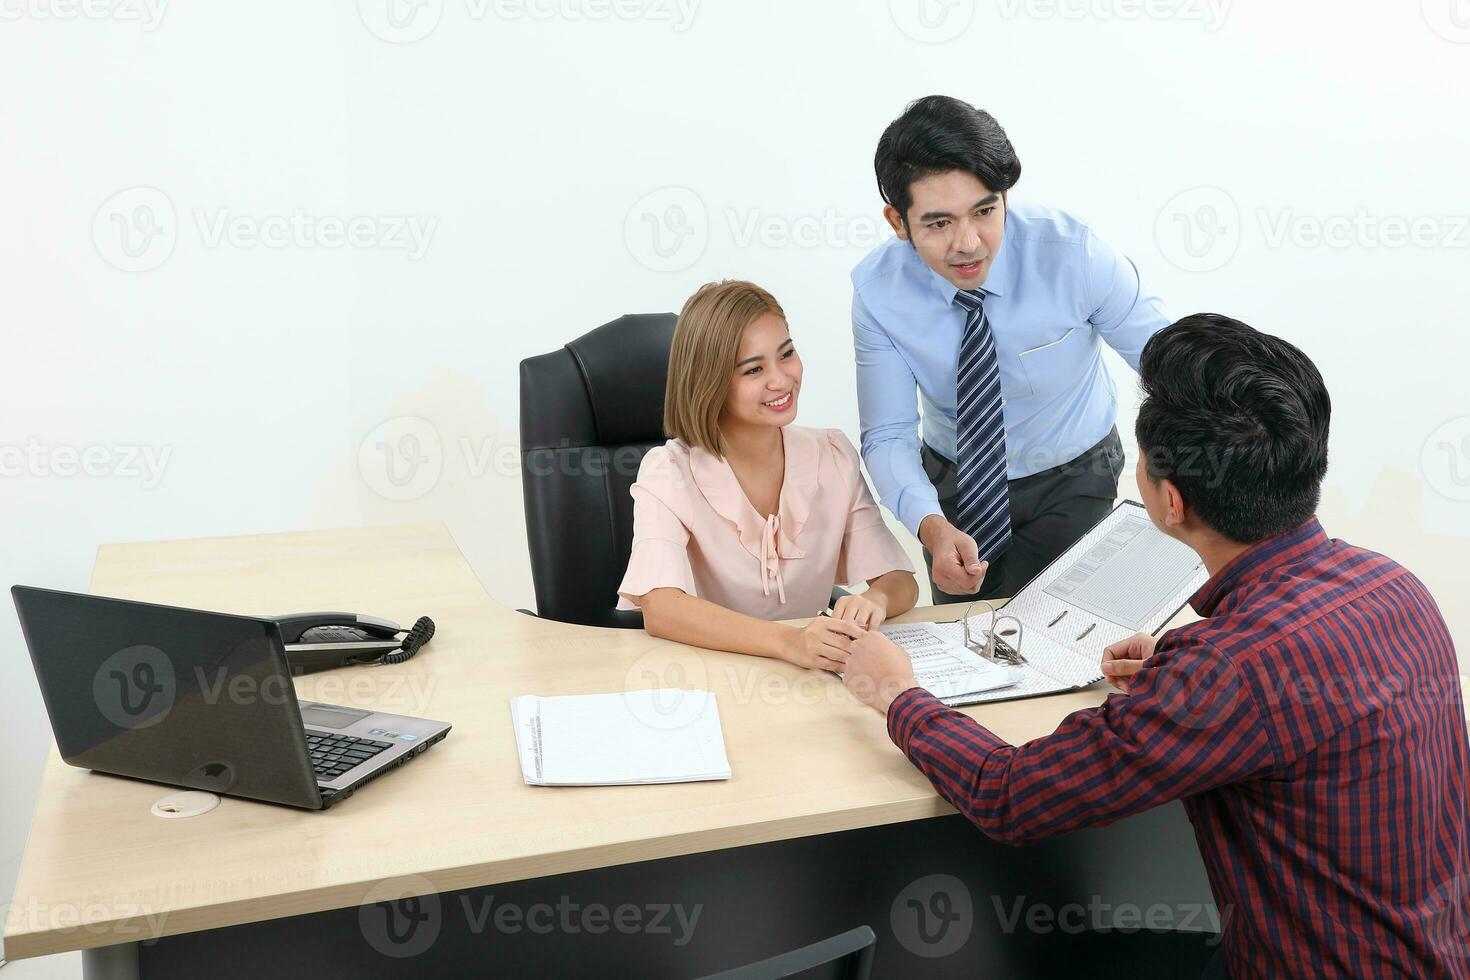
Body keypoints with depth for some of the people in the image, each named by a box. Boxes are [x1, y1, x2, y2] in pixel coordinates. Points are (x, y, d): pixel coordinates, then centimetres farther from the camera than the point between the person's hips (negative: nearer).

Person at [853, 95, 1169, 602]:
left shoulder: (1073, 252, -28)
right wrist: (932, 527, -40)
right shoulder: (878, 291, -23)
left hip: (1071, 482, -2)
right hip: (953, 481, 2)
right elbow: (888, 437, -21)